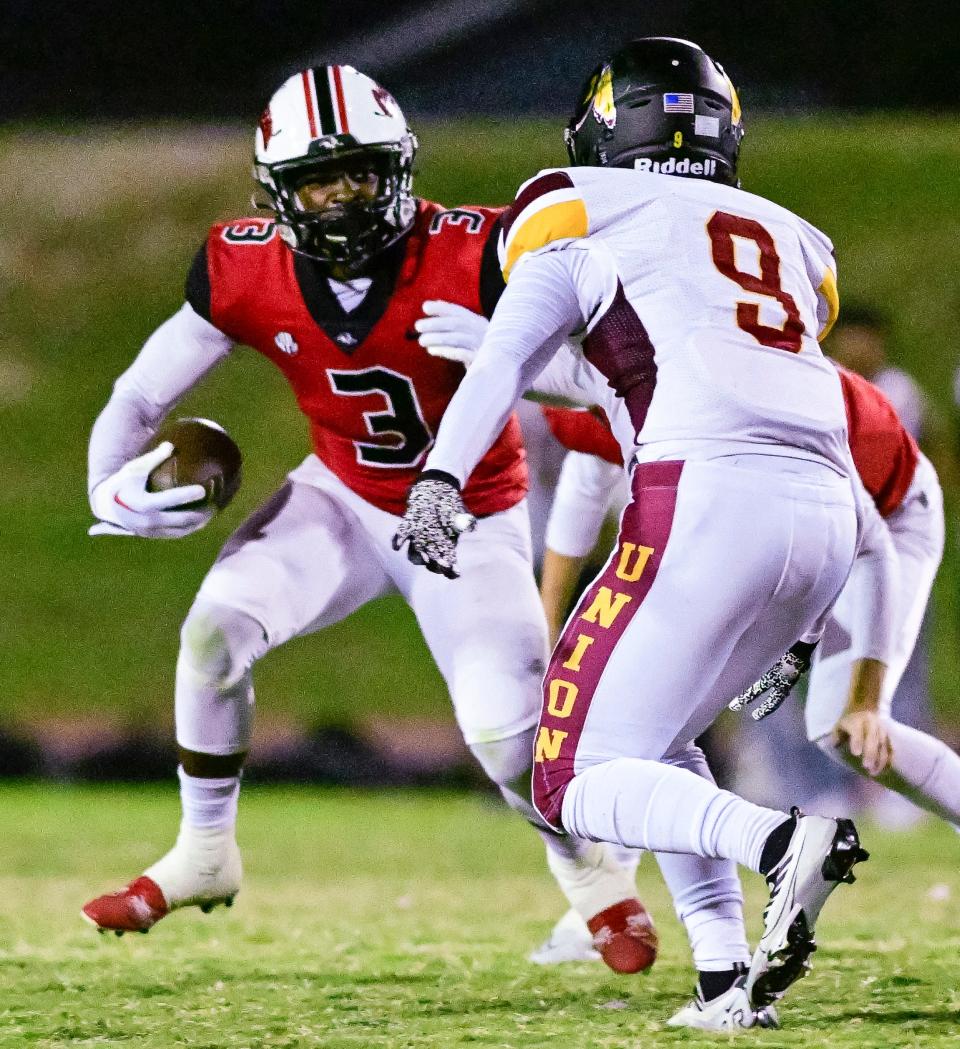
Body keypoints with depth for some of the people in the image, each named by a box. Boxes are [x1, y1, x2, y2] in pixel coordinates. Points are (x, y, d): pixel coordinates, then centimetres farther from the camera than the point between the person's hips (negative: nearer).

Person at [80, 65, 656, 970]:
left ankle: (594, 874, 19)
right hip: (345, 502, 3)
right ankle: (202, 858, 3)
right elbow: (140, 398, -8)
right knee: (213, 632, -20)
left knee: (505, 734, -15)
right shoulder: (246, 273, -17)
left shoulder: (469, 259, -27)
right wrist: (111, 491, -27)